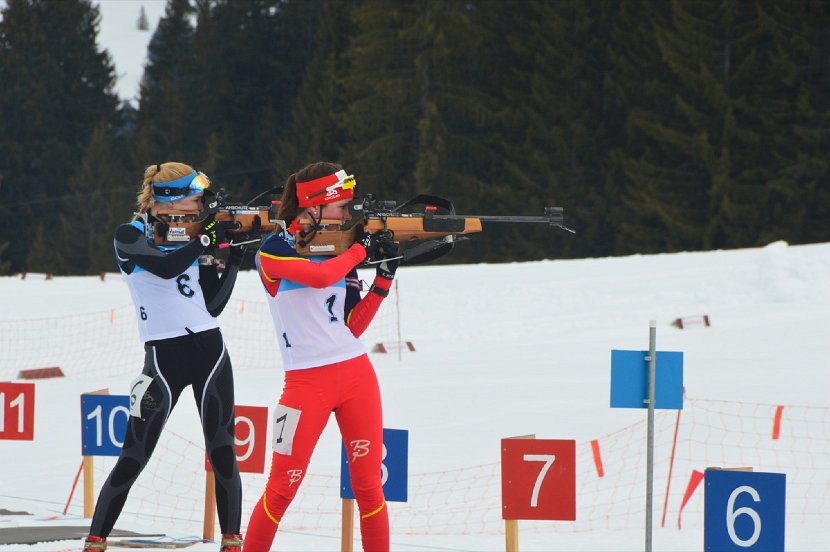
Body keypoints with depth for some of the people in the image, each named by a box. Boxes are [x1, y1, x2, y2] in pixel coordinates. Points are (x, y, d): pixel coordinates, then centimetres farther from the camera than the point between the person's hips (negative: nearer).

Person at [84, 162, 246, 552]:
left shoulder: (191, 240, 12)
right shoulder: (131, 236, -4)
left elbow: (213, 305, 9)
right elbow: (165, 267, -24)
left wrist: (234, 258, 0)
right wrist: (209, 237, -17)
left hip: (209, 348, 5)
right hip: (164, 355, -5)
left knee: (222, 453, 2)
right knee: (133, 458, -4)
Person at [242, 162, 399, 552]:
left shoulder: (338, 251, 12)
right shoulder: (274, 250, -4)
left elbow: (352, 327, 12)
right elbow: (321, 276, -23)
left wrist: (384, 276, 4)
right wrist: (362, 249, -8)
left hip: (357, 374, 5)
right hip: (307, 382, -5)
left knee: (368, 485, 3)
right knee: (282, 487, -3)